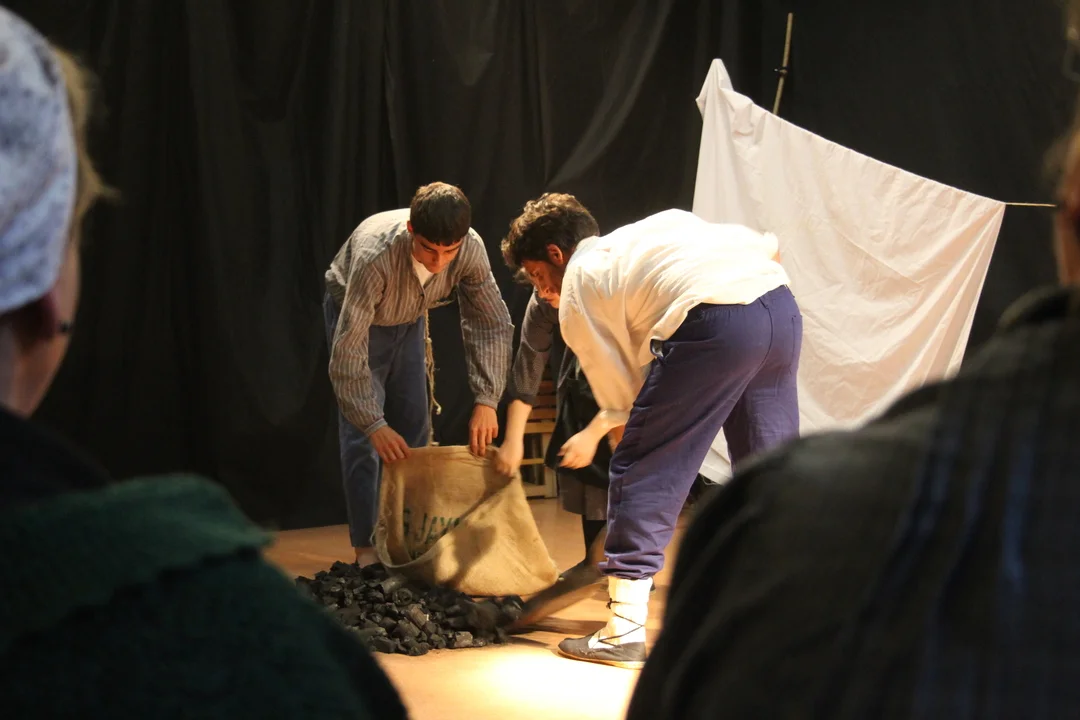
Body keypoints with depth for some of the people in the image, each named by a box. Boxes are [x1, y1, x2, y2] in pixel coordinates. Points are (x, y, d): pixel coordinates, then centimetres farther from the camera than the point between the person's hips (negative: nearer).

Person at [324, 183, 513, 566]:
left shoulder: (470, 249, -31)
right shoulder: (375, 255, -43)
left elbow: (492, 325, -21)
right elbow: (347, 350, -40)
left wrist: (486, 401, -31)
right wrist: (374, 424, -41)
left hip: (408, 319, 4)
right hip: (355, 315, -4)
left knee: (414, 428, 6)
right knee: (362, 435, -11)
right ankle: (366, 548, -4)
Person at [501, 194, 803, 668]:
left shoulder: (576, 294, 16)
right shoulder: (661, 226, 33)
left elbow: (623, 396, 16)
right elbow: (767, 247, 25)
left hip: (714, 323, -7)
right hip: (782, 305, 7)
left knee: (642, 470, 5)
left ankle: (624, 632, 6)